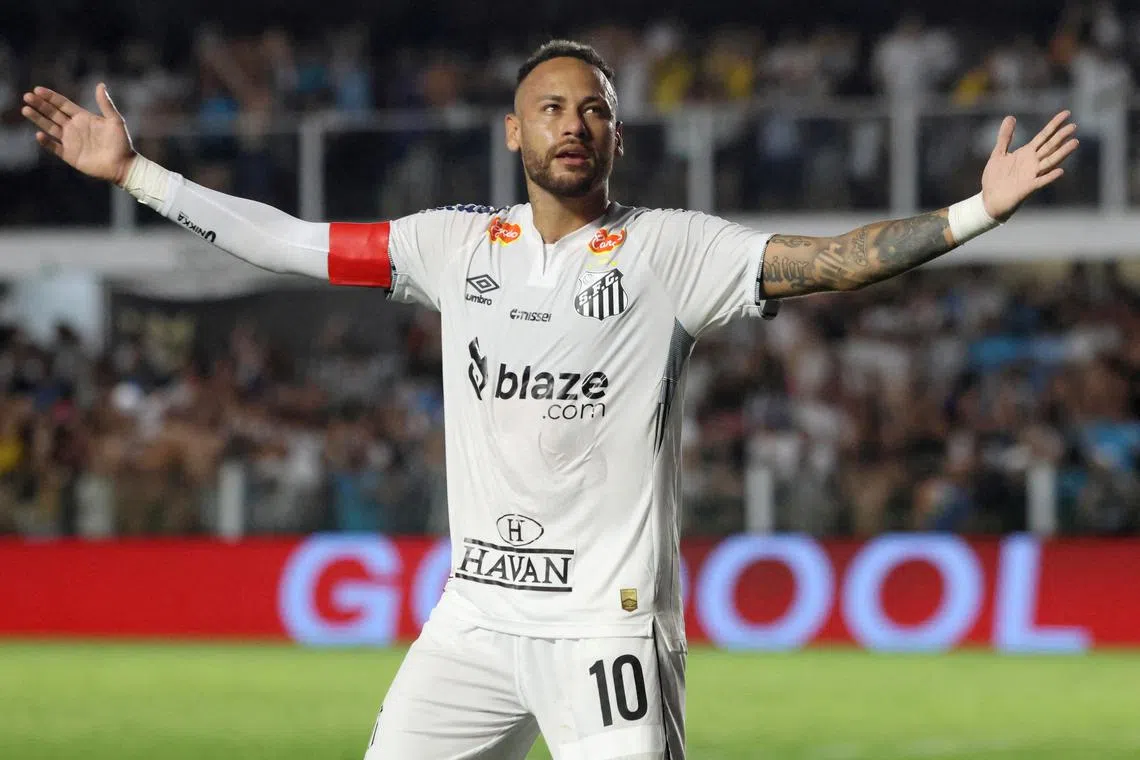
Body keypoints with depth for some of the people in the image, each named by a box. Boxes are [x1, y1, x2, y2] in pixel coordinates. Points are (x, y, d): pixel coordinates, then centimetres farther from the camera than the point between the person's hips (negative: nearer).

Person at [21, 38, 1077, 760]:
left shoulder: (667, 250, -3)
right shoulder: (457, 244, 10)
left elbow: (827, 262, -12)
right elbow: (292, 242, 14)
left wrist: (982, 208, -24)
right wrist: (132, 172, 12)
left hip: (610, 625, -4)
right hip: (475, 613, 5)